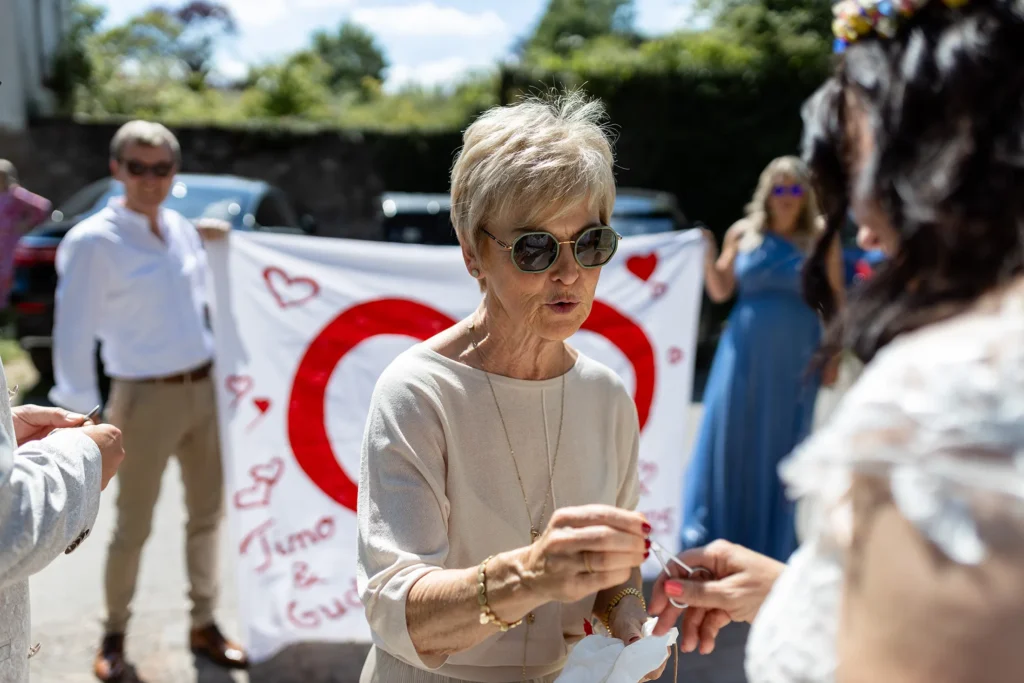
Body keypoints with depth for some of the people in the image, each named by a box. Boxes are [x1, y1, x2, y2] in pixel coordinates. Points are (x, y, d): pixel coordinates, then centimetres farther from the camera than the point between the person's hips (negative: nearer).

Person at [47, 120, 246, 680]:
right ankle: (114, 633, 29)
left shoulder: (183, 230, 6)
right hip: (146, 399, -6)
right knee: (133, 527, 7)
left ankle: (203, 626, 30)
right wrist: (85, 414, -18)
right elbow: (74, 332, -14)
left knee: (206, 513, 14)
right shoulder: (93, 241, -13)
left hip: (203, 389, 6)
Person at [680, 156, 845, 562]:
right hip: (744, 352, 1)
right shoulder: (742, 233, 6)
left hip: (794, 358, -1)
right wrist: (708, 252, -11)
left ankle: (773, 542, 16)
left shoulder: (820, 239, 2)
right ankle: (715, 536, 14)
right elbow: (720, 291, 4)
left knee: (780, 443, 4)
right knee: (730, 436, 2)